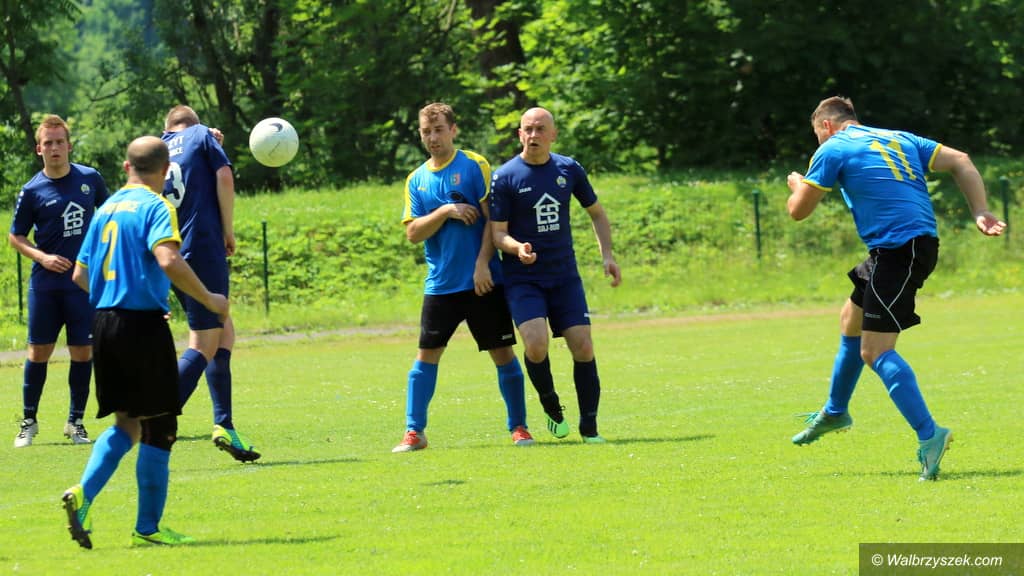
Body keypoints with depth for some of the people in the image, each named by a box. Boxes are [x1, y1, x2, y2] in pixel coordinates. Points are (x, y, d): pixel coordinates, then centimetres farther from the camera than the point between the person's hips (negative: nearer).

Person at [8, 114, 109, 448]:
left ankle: (76, 421, 13)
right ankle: (29, 421, 14)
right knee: (39, 350, 2)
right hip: (45, 283, -1)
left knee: (83, 351, 1)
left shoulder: (90, 179, 1)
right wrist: (42, 257, -12)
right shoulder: (32, 191, -4)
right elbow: (15, 237, 3)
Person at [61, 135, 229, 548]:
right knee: (157, 427, 2)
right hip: (144, 324, -7)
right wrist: (209, 300, -14)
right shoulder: (155, 207, -7)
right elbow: (169, 261, -24)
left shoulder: (106, 209, 15)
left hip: (103, 324, 7)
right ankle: (148, 528, 5)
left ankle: (83, 494, -7)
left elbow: (80, 275, 18)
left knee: (127, 423, 14)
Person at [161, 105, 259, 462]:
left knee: (224, 333, 16)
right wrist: (229, 231, 0)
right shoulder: (201, 135, 5)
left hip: (171, 255, 7)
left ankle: (224, 425, 9)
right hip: (204, 247, -7)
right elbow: (224, 178, -9)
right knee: (204, 346, -6)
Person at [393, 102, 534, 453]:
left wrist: (483, 264, -14)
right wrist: (445, 212, -13)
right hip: (440, 285, 3)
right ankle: (414, 432, 4)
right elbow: (413, 233, 2)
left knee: (502, 352, 1)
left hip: (483, 282, -3)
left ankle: (518, 427, 11)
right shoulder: (417, 180, 9)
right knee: (427, 355, 1)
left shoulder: (475, 166, -2)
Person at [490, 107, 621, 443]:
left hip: (565, 277, 3)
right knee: (536, 344, -22)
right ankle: (551, 406, 6)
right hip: (522, 279, -3)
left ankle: (589, 428, 8)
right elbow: (497, 232, -6)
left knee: (583, 348, -6)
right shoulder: (505, 177, -6)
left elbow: (596, 214, 18)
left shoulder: (569, 170, 4)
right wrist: (517, 248, -27)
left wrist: (607, 255, 6)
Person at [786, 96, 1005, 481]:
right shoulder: (898, 139, 19)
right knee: (852, 319, 28)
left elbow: (798, 210, 3)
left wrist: (797, 185, 26)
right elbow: (960, 162, 11)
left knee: (875, 351, -11)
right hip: (922, 243, 9)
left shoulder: (833, 149, -1)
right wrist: (980, 213, 3)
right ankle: (835, 412, 45)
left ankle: (929, 435, -25)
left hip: (896, 251, -9)